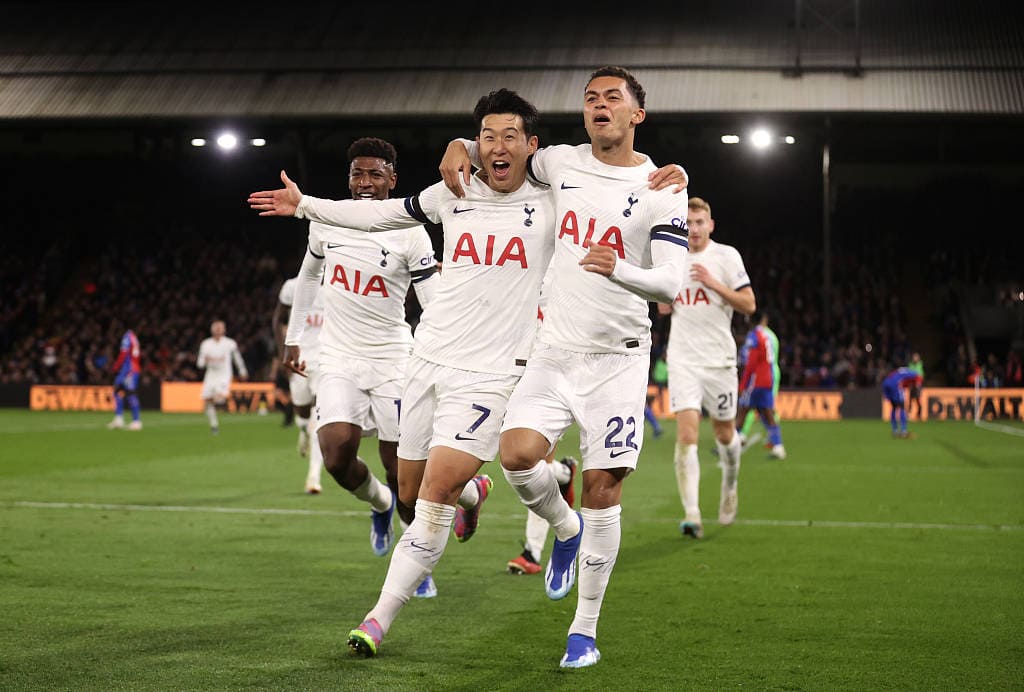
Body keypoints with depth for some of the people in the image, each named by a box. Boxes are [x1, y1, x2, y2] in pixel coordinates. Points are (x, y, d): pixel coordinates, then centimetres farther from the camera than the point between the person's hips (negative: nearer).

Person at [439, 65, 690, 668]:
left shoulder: (662, 189, -4)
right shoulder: (561, 164, 7)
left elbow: (671, 284, -12)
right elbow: (500, 150, 24)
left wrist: (619, 270, -33)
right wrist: (463, 147, 1)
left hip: (618, 354, -3)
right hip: (556, 348, 3)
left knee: (603, 488, -4)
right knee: (518, 454, -17)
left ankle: (586, 629, 10)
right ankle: (566, 528, 17)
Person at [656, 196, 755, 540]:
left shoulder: (726, 255, -3)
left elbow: (749, 305, -7)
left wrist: (714, 283, -18)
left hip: (719, 359, -2)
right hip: (682, 360, 2)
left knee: (724, 434, 10)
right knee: (686, 433, -13)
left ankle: (730, 487, 40)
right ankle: (691, 514, -16)